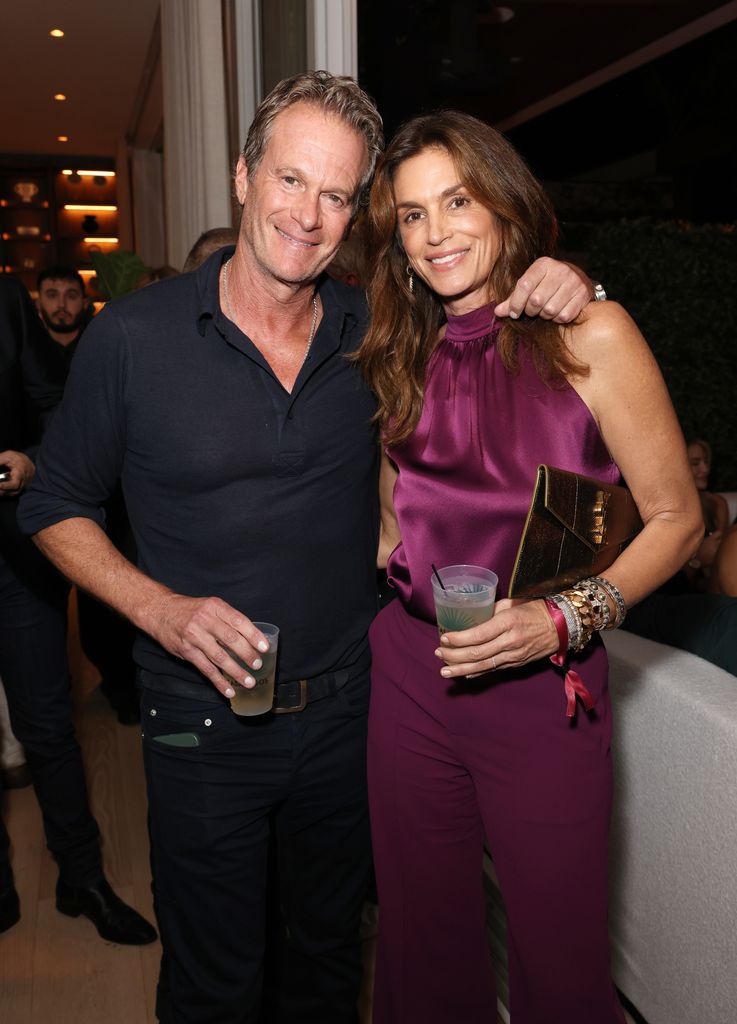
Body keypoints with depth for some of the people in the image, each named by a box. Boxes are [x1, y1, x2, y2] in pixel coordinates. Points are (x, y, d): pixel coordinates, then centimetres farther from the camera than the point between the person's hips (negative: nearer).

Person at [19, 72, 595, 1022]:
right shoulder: (133, 337, -12)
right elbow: (55, 505, -2)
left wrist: (559, 289, -11)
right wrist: (163, 607, -18)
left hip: (346, 710, 3)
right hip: (203, 722, -2)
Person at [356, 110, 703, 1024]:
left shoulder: (588, 335, -8)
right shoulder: (407, 355, 7)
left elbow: (675, 518, -6)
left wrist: (563, 619, -17)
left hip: (541, 687, -4)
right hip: (410, 668, 5)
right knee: (422, 933, 19)